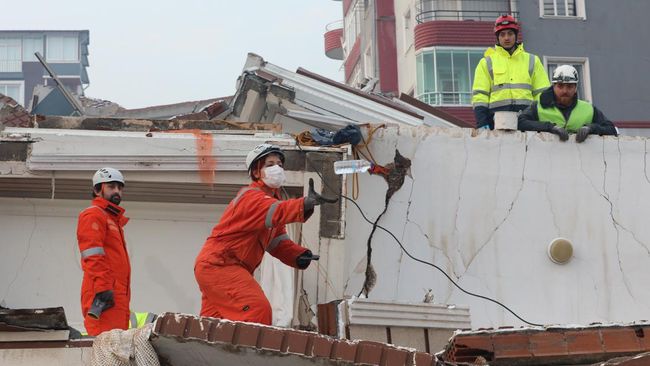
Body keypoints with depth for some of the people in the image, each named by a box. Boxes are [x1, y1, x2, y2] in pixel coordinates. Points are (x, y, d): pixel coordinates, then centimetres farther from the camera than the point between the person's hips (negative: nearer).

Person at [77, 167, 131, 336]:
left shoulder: (114, 219, 28)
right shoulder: (93, 215, -1)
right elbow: (93, 258, -13)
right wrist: (102, 289, -22)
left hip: (117, 296, 10)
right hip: (105, 296, -10)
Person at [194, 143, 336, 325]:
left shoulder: (271, 198, 16)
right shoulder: (251, 197, -15)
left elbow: (277, 241, 8)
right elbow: (277, 212, -38)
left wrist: (298, 256, -12)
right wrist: (306, 203, -55)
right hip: (218, 266, -11)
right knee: (258, 310, -23)